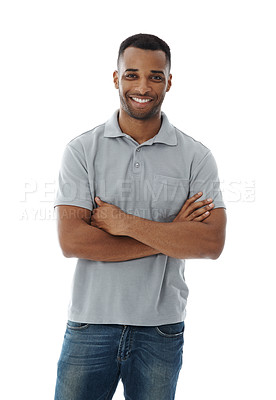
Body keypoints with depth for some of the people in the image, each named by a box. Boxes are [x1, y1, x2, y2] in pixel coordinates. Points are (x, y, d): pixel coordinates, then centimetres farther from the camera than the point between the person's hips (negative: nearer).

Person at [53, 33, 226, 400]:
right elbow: (71, 241, -13)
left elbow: (212, 242, -12)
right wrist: (169, 235, -14)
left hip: (161, 330, 1)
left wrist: (125, 222, -17)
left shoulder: (196, 157, -2)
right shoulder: (82, 150, -3)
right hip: (90, 322, 0)